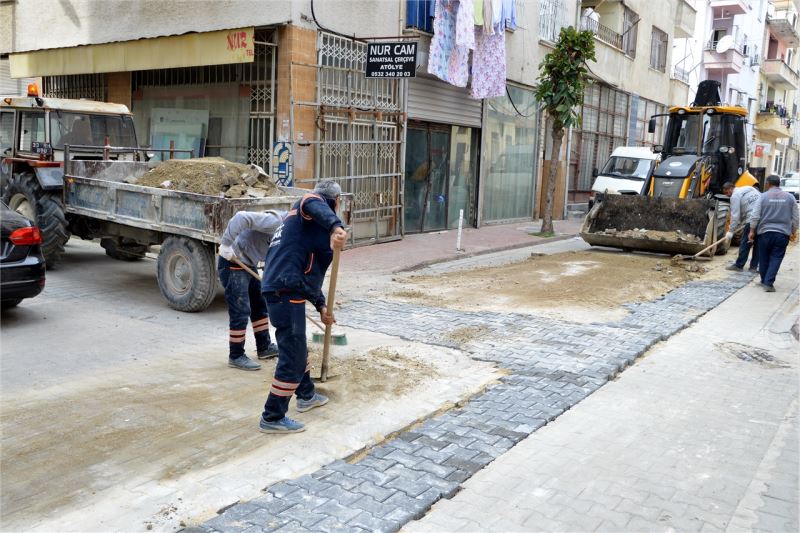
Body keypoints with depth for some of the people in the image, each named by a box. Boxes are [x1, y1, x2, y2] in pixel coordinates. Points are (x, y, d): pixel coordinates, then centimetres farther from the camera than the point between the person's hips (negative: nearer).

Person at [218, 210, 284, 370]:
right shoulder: (274, 221, -24)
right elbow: (242, 217, -36)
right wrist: (226, 244, -32)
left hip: (248, 264, 10)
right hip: (232, 263, -10)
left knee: (260, 305, 18)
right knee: (240, 311, -7)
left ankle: (264, 347, 31)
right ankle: (236, 357, 6)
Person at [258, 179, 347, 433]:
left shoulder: (303, 222, 28)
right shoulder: (312, 204, 0)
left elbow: (309, 272, 33)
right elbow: (314, 204, -30)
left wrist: (321, 306, 37)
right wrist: (336, 226, -49)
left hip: (280, 292, 11)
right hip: (286, 294, -11)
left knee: (297, 348, 26)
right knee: (292, 357, -3)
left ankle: (306, 395, 45)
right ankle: (272, 418, 7)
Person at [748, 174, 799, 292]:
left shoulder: (763, 196, -2)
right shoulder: (790, 197, 5)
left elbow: (755, 216, -6)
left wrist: (752, 231, 2)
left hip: (765, 232, -1)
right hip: (783, 234, 1)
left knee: (764, 258, 12)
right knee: (776, 258, 2)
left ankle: (764, 281, 22)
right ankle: (768, 283, -8)